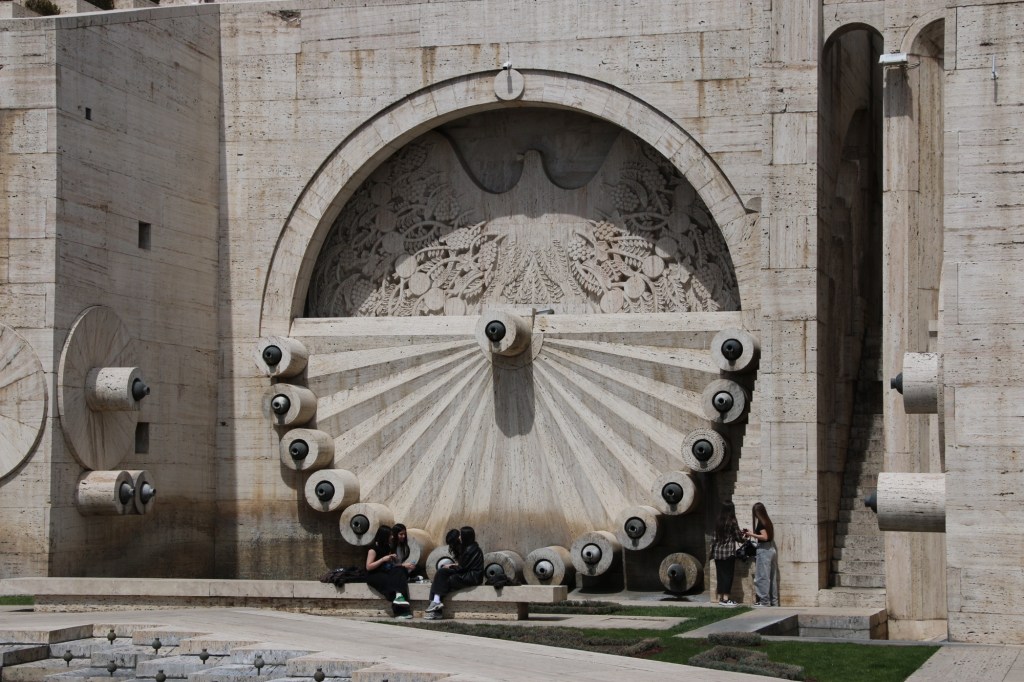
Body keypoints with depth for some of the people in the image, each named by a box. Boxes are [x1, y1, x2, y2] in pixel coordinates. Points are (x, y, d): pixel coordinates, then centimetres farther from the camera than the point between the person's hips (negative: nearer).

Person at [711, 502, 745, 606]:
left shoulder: (718, 522, 7)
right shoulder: (732, 522, -8)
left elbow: (715, 537, 10)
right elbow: (738, 537, -2)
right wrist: (743, 537, 19)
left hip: (717, 551, 5)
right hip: (729, 552, -5)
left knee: (720, 574, 9)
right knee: (728, 575, -1)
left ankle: (720, 597, 12)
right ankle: (725, 598, -3)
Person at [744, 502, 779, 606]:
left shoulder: (760, 522, -12)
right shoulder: (767, 521, 13)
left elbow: (764, 537, -20)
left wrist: (751, 534, -11)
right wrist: (751, 533, 21)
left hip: (764, 550, -9)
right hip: (771, 550, 9)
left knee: (762, 576, -4)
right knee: (772, 577, 11)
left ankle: (764, 601, -3)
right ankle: (773, 601, 15)